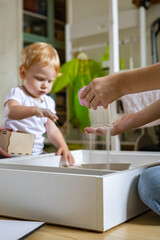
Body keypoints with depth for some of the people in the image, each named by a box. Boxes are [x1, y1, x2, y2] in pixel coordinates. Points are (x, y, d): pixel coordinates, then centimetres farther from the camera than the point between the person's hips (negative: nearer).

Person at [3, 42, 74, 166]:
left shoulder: (48, 102, 15)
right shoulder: (17, 93, -6)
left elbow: (52, 129, 14)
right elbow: (11, 111, -28)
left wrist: (63, 146, -4)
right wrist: (35, 110, -45)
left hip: (37, 153, 6)